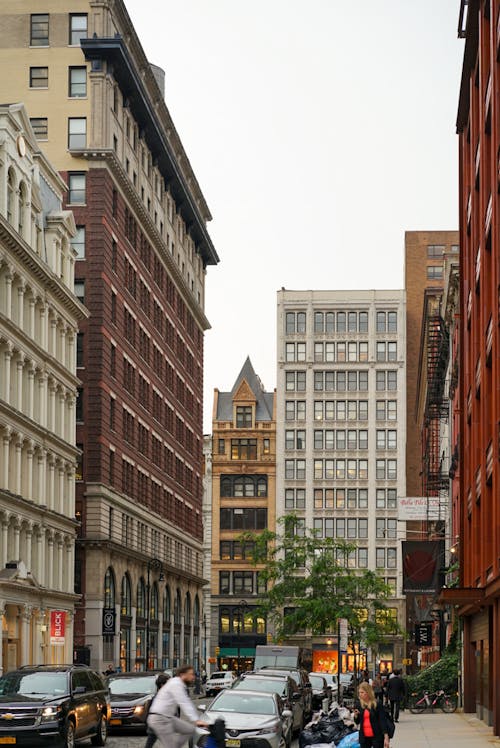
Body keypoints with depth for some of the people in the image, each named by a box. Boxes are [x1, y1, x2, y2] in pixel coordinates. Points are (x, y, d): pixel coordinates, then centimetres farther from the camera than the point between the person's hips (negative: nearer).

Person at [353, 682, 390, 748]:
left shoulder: (377, 705, -7)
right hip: (364, 737, 5)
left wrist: (386, 738, -15)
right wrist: (356, 715, -7)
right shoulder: (360, 705, 6)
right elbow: (357, 722, 15)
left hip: (377, 737, -5)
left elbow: (383, 721, -8)